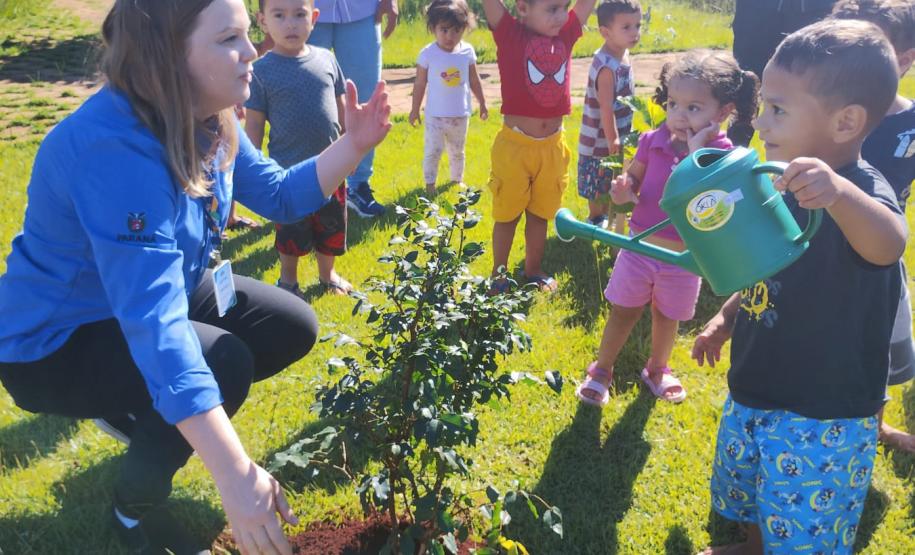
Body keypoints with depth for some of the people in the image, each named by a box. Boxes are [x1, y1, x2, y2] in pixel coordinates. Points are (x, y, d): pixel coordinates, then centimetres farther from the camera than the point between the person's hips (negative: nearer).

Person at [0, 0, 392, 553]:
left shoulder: (207, 120, -8)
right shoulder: (114, 150, -36)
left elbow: (280, 195, 5)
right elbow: (154, 321, -43)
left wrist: (354, 145, -14)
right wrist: (237, 476, -46)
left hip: (153, 292, 8)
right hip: (55, 343, -8)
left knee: (293, 328, 1)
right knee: (226, 362, -29)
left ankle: (145, 416, 20)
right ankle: (136, 503, 0)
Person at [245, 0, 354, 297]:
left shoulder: (326, 59, -2)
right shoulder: (262, 71, -11)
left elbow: (341, 108, 9)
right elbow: (254, 125, -7)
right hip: (288, 173, -3)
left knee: (331, 227, 18)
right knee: (292, 233, 12)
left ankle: (327, 274, 41)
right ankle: (288, 279, 35)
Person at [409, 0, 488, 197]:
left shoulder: (467, 51, -6)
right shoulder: (428, 54, -13)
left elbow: (474, 80, 6)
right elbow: (420, 84, -5)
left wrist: (482, 103, 12)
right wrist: (415, 110, -1)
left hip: (460, 114, 3)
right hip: (435, 115, -3)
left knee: (457, 151, 18)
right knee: (432, 151, 0)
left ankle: (457, 179, 35)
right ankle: (429, 183, 16)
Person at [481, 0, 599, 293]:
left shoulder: (566, 34, 1)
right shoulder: (510, 34, -11)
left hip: (552, 147, 4)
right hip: (514, 145, -4)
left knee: (540, 214, 18)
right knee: (507, 215, 11)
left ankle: (534, 270, 35)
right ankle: (498, 274, 27)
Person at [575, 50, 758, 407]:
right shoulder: (653, 141, -11)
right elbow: (633, 177, 5)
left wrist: (697, 153, -34)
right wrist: (623, 190, -19)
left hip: (684, 258, -1)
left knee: (667, 317, 21)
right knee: (623, 312, 14)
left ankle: (657, 369, 46)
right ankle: (601, 371, 32)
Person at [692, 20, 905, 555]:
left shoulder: (862, 192, -25)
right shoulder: (786, 187, 0)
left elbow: (888, 245, -50)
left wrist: (840, 192, -68)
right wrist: (727, 318, 13)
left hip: (823, 419, -8)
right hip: (757, 391, 8)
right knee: (756, 504, 28)